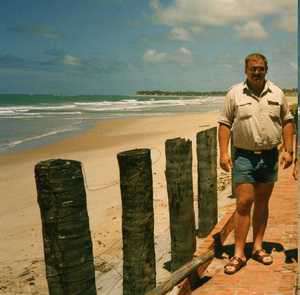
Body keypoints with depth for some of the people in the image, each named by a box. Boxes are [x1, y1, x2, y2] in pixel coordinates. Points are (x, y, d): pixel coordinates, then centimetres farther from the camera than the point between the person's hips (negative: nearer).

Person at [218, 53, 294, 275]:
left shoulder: (277, 93, 6)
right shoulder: (234, 94, -1)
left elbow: (287, 121, 10)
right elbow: (225, 124, -2)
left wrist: (288, 150, 3)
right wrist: (224, 153, -9)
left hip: (270, 156, 3)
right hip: (244, 156, -3)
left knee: (262, 202, 12)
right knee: (244, 203, -6)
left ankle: (258, 247, 25)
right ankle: (239, 254, 2)